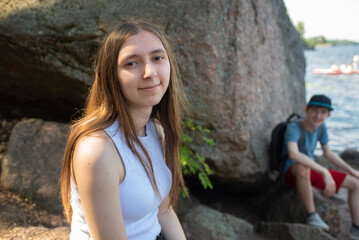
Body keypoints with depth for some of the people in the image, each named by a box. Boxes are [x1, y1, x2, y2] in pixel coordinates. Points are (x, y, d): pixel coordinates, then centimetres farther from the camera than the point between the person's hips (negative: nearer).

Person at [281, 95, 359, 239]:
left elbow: (328, 153, 14)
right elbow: (293, 154, -44)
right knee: (303, 167, -43)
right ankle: (312, 215, -29)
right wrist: (324, 172, -48)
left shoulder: (321, 127, -1)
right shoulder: (294, 128, -24)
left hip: (312, 171, 8)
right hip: (291, 174, -8)